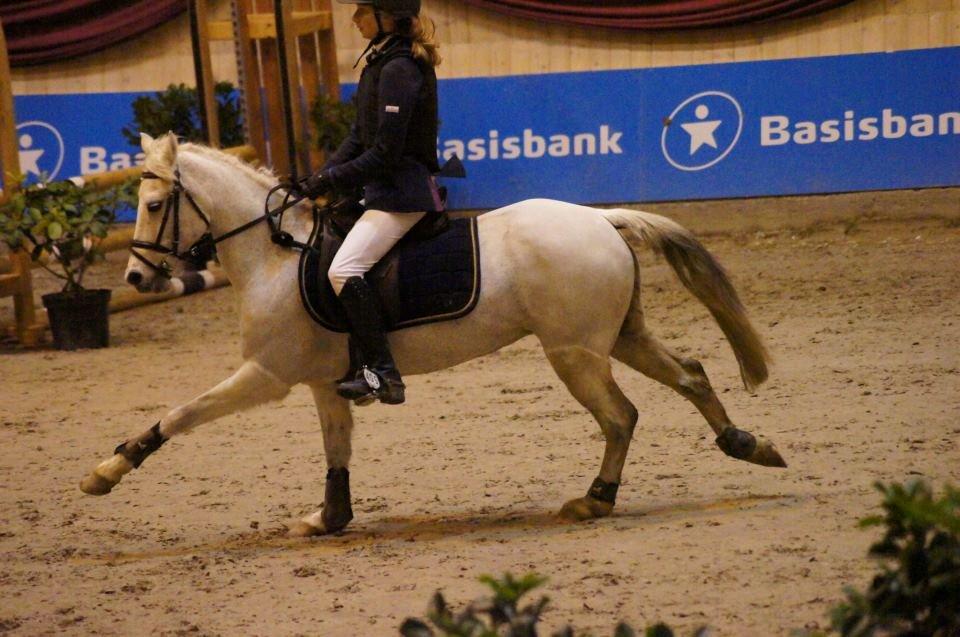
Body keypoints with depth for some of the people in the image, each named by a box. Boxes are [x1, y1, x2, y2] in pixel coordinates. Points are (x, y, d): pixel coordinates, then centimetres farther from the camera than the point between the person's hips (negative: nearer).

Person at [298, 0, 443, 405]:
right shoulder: (381, 63, 14)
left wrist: (331, 181, -13)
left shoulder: (399, 70, -17)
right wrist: (321, 178, 6)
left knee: (344, 271, -23)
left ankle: (382, 372, -22)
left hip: (402, 193, -11)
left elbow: (384, 153, -20)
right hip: (384, 191, 11)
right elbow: (359, 139, 18)